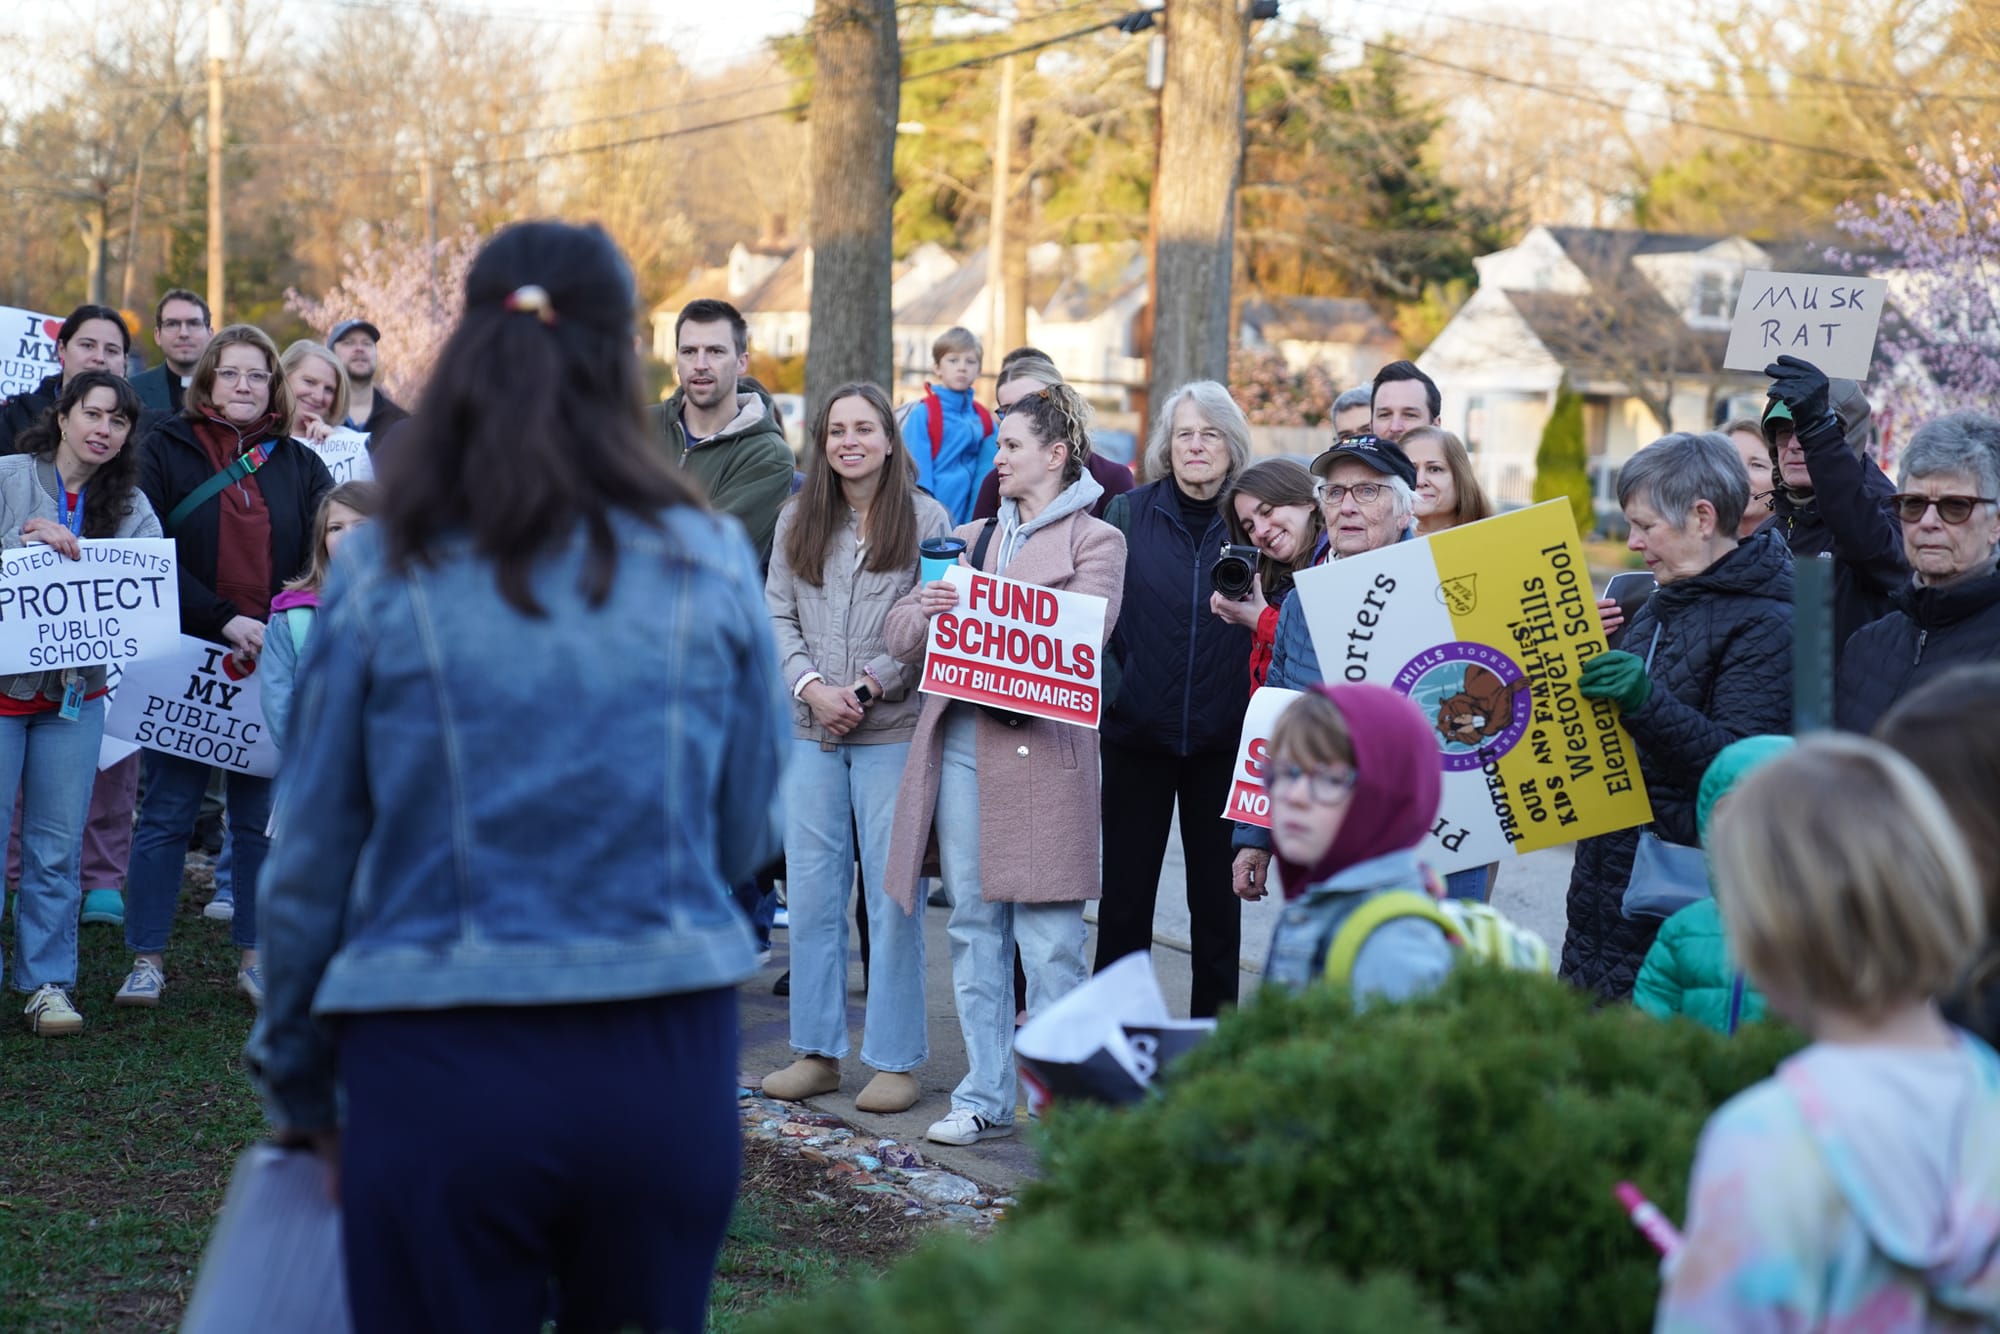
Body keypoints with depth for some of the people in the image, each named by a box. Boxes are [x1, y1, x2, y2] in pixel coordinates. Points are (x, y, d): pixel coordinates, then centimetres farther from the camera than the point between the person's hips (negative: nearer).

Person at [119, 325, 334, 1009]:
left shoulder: (300, 465, 10)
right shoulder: (166, 451, 2)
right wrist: (223, 619, -16)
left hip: (272, 665, 2)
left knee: (261, 816, 6)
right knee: (167, 812, 2)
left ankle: (257, 955, 14)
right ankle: (147, 958, 9)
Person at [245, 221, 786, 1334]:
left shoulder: (384, 575, -3)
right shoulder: (712, 565, -1)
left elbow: (313, 856, 2)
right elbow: (750, 835, 6)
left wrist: (297, 1078, 16)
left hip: (438, 1073, -1)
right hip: (667, 1064, 2)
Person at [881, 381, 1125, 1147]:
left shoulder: (1095, 542, 4)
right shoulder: (970, 538, 20)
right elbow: (902, 631, 14)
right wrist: (928, 611, -10)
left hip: (1041, 746, -5)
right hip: (961, 743, 6)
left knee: (1048, 939, -4)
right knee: (973, 927, 8)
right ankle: (985, 1096, 15)